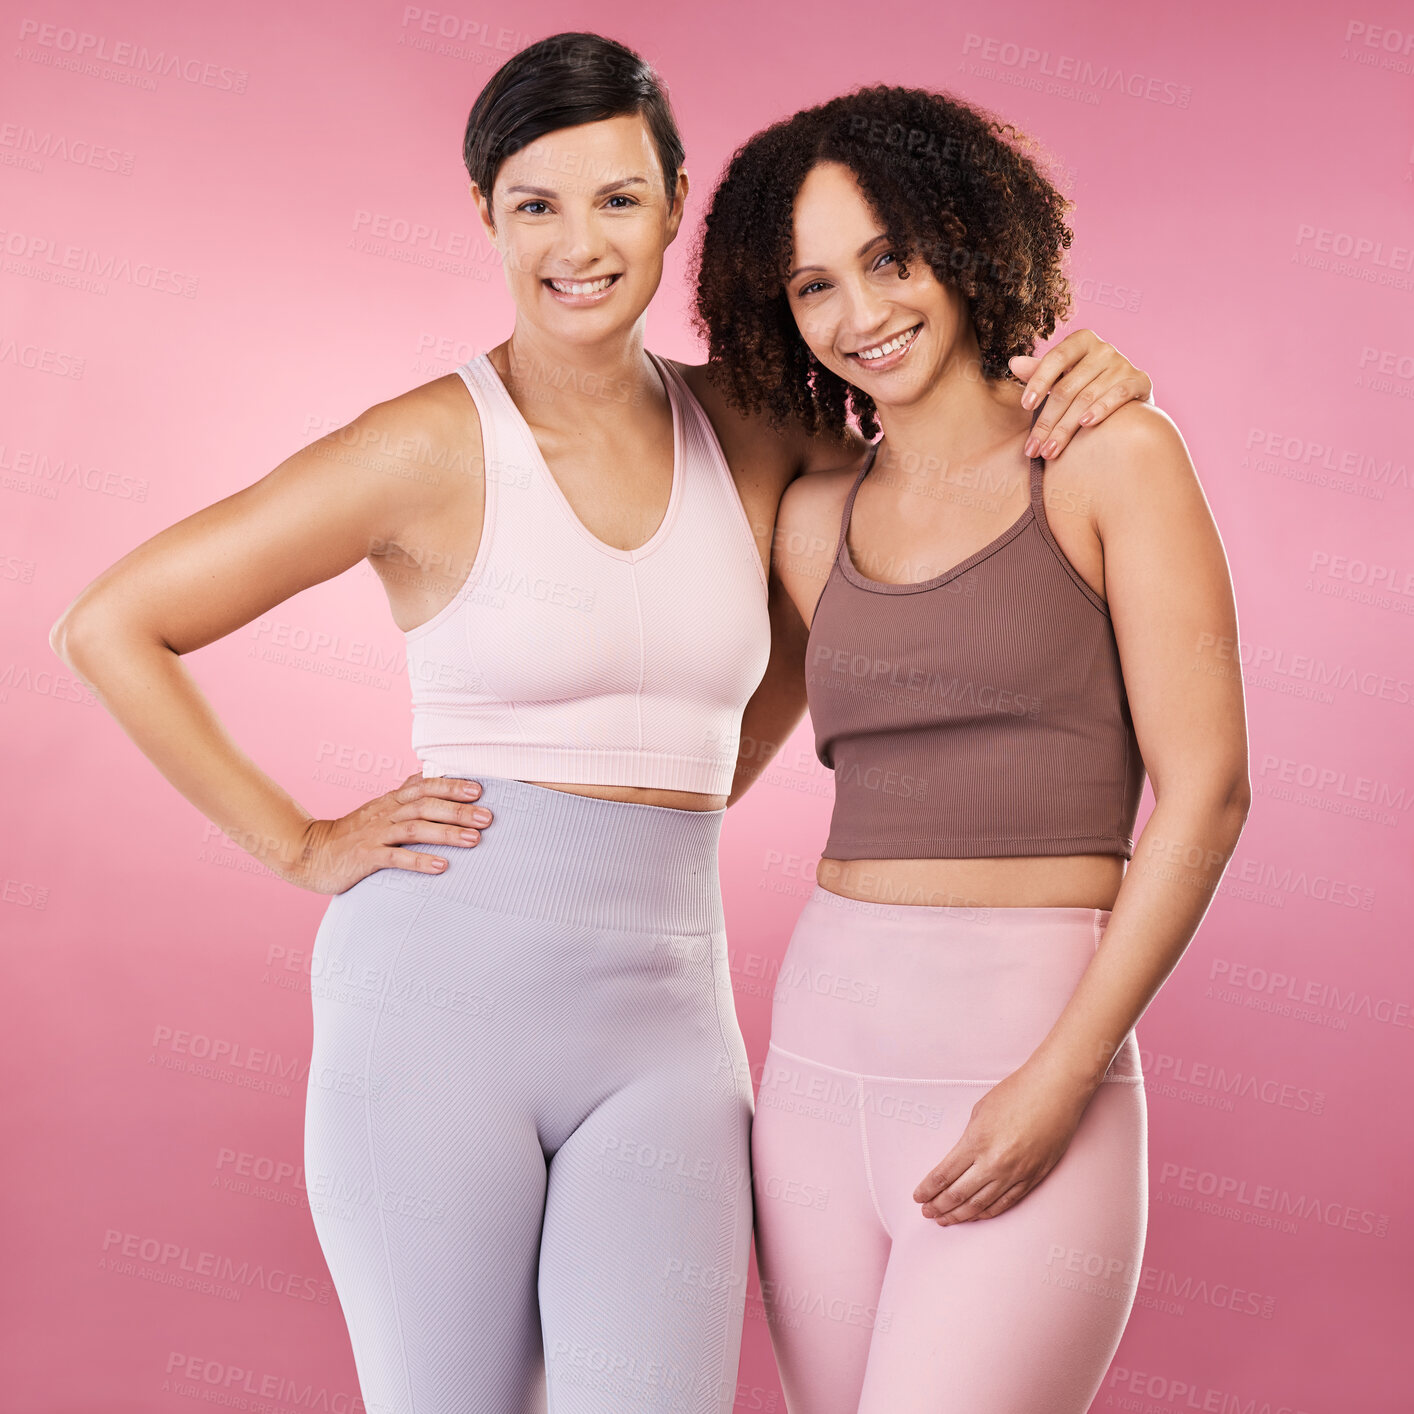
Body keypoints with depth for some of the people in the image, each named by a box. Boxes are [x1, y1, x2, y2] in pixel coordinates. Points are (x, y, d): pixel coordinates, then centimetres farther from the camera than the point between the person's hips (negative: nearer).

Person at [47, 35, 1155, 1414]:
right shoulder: (432, 447, -5)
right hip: (443, 993, -2)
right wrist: (301, 846, -3)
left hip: (661, 1016, 3)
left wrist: (1059, 379, -1)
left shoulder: (745, 433, 6)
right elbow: (111, 627, -2)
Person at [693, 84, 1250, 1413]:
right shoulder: (816, 521, 11)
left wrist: (1063, 1077, -13)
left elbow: (1204, 791, -7)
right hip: (821, 1056, 5)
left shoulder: (1110, 454, -2)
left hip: (1032, 1055, -5)